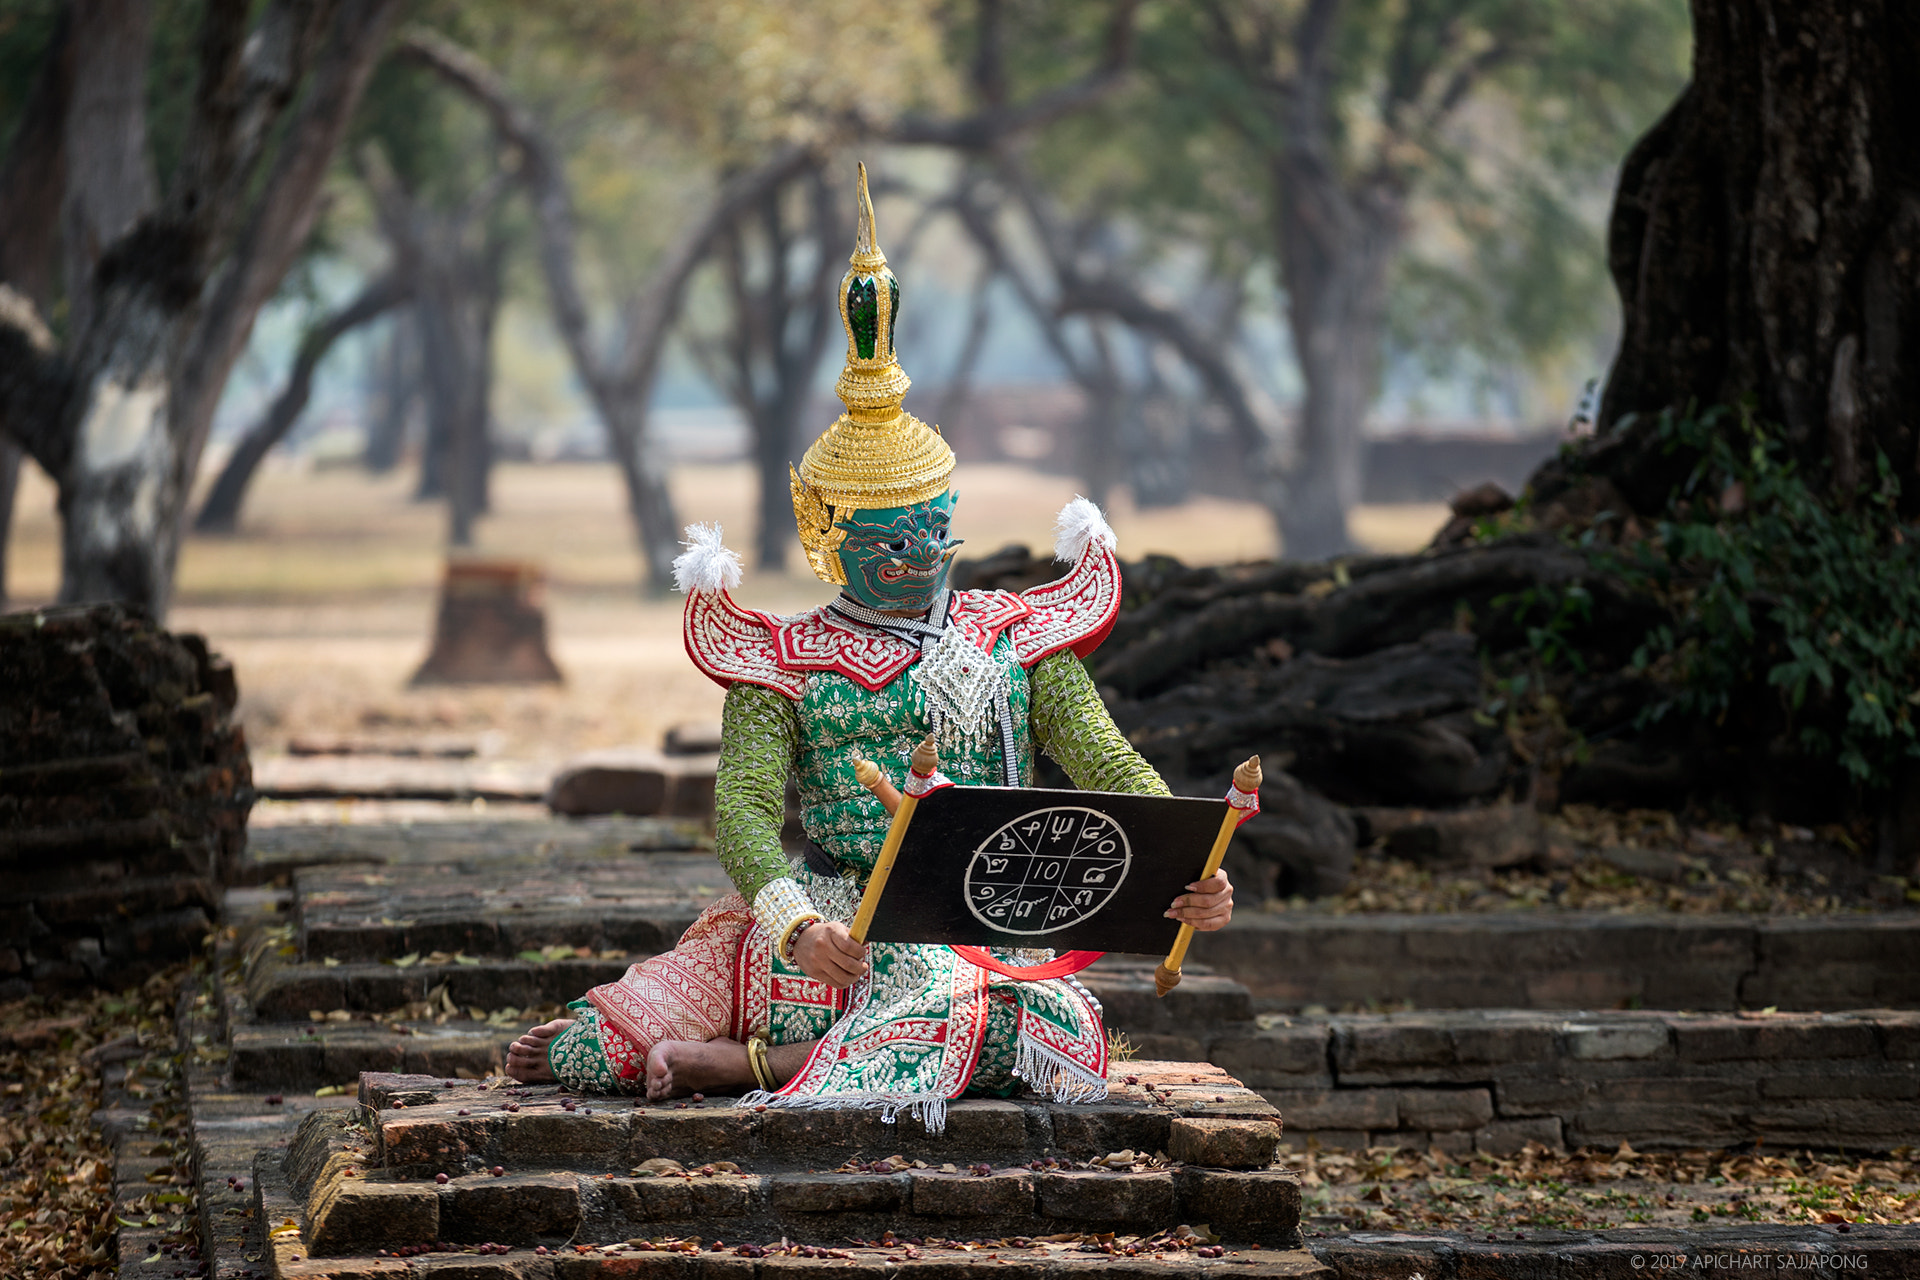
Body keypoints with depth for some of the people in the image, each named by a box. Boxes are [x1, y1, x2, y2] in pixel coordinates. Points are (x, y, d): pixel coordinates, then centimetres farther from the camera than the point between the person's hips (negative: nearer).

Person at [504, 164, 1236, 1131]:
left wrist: (1192, 871, -15)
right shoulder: (784, 663, 9)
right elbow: (745, 808, -5)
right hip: (835, 925, -1)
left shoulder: (1020, 642, 15)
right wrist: (795, 923, -27)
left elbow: (1109, 764, 6)